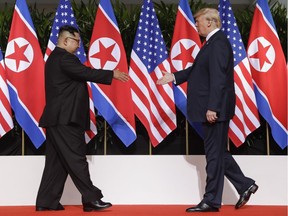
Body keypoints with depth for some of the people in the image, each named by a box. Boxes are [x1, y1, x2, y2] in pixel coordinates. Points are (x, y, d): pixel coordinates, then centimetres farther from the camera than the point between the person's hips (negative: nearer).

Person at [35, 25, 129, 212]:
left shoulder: (56, 57, 21)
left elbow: (80, 75, 17)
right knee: (76, 159, -8)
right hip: (65, 119, -11)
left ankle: (46, 201, 12)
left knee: (57, 161, 10)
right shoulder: (64, 58, -13)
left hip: (57, 119, 11)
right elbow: (86, 72, -21)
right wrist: (112, 74, -14)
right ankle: (91, 198, -5)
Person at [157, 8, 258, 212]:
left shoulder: (218, 42, -16)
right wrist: (174, 77, 16)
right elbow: (197, 70, 21)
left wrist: (212, 108, -25)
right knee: (217, 152, 16)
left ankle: (212, 200, 8)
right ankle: (244, 185, 21)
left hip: (216, 109, -10)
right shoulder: (214, 41, 15)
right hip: (213, 107, 10)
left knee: (214, 153, -1)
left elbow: (218, 78, -23)